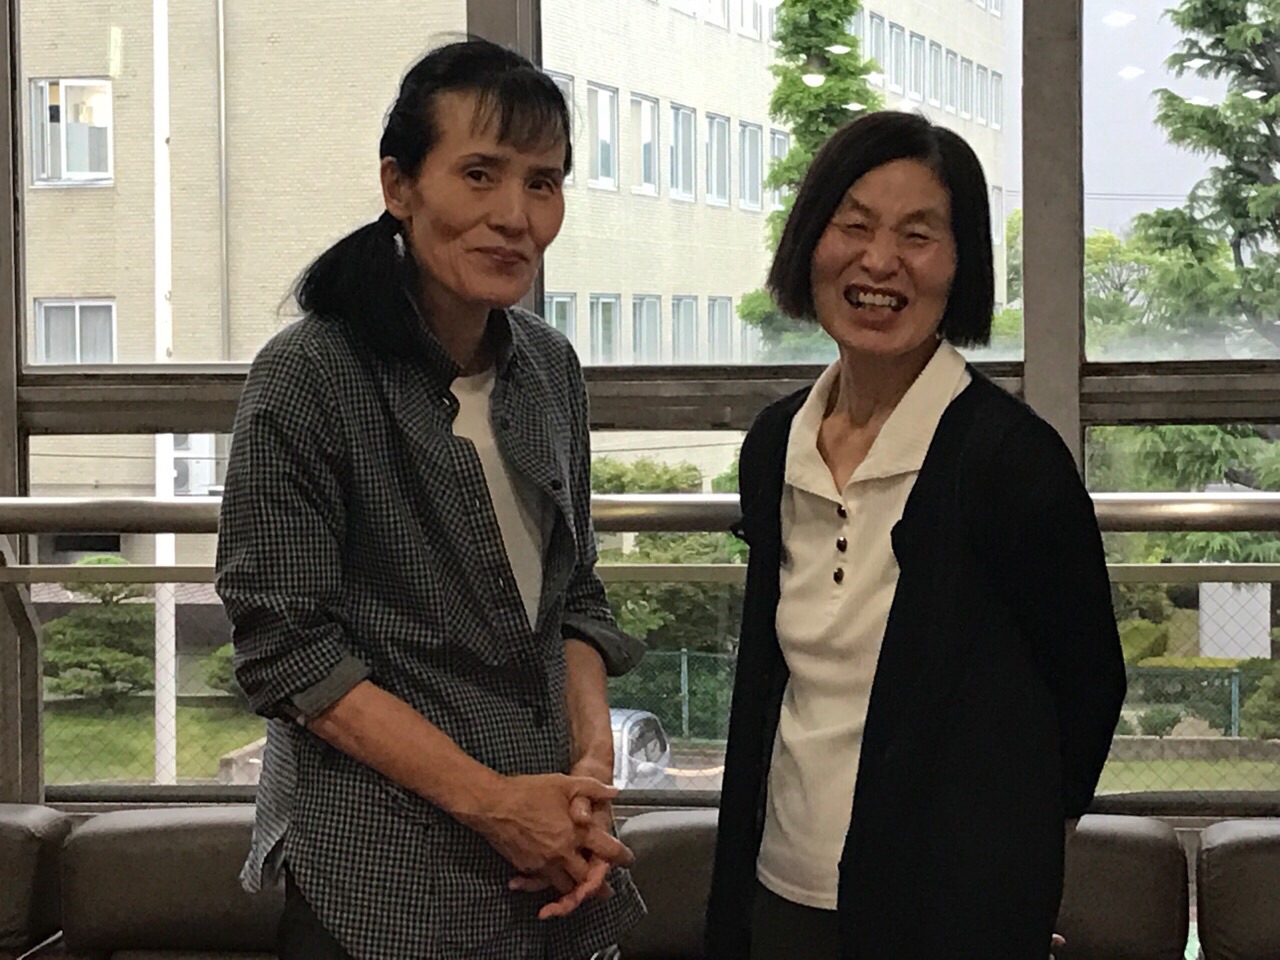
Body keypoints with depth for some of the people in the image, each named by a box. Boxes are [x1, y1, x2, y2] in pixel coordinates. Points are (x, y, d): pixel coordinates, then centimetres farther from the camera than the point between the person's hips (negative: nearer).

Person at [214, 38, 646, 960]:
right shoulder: (308, 378, -14)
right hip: (382, 875, -5)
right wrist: (491, 799, -18)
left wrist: (592, 764, -5)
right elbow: (287, 651, -15)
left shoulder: (549, 366, 4)